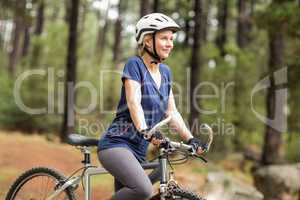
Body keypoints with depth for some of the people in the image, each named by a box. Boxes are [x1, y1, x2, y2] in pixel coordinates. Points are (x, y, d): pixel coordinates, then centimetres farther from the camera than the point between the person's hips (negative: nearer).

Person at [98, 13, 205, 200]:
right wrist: (145, 131, -36)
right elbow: (134, 103, -20)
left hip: (138, 150, 8)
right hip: (117, 144, -8)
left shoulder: (165, 72, 13)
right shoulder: (135, 64, -7)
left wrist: (190, 139, 1)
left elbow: (172, 112, 13)